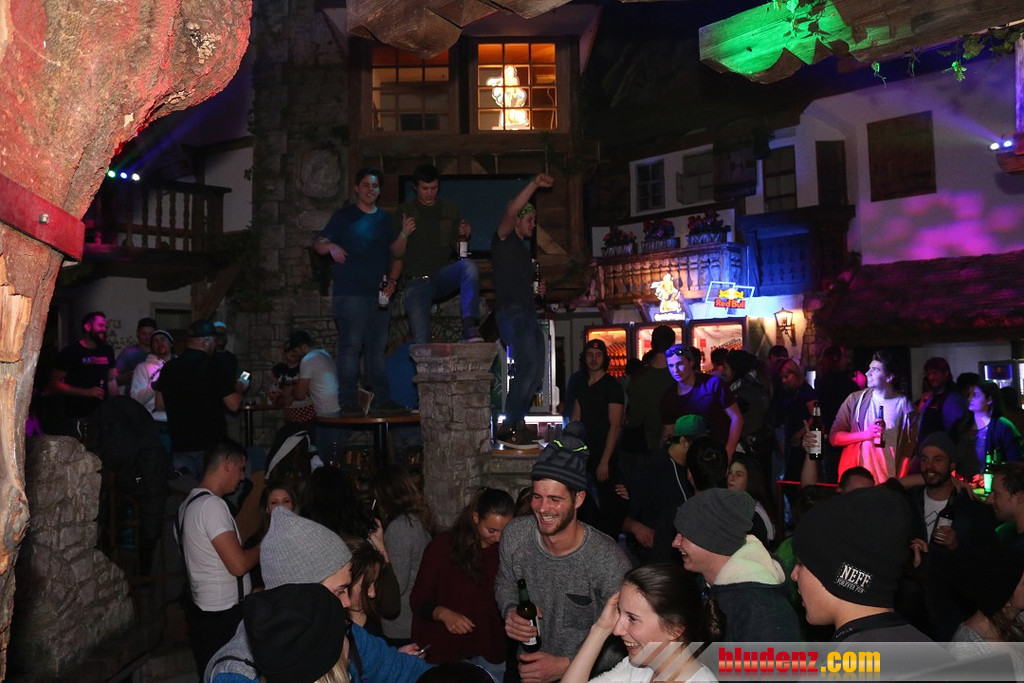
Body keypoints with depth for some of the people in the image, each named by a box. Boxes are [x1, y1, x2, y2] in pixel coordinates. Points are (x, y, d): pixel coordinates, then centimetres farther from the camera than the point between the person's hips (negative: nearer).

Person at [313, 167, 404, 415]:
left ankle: (382, 399, 10)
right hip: (350, 293, -4)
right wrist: (331, 247, -21)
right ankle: (348, 401, -6)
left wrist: (392, 280, 3)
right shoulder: (344, 216, 6)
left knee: (377, 348, 6)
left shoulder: (386, 220, 17)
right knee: (351, 346, -9)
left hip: (379, 294, 4)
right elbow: (318, 243, 1)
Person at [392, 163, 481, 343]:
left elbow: (458, 250, 12)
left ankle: (469, 328, -41)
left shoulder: (449, 209, 11)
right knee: (420, 342, -12)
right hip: (417, 282, -1)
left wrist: (463, 237, -10)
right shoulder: (404, 211, 6)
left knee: (469, 265, -32)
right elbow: (396, 254, 3)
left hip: (443, 276, 1)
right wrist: (404, 234, -16)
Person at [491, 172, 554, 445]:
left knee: (536, 371, 3)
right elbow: (511, 210, -17)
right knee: (528, 366, -20)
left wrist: (537, 289, 17)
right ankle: (511, 425, -13)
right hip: (511, 312, -9)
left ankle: (516, 423, 8)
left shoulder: (523, 249, 27)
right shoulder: (503, 239, 3)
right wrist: (534, 184, -22)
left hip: (528, 314, 9)